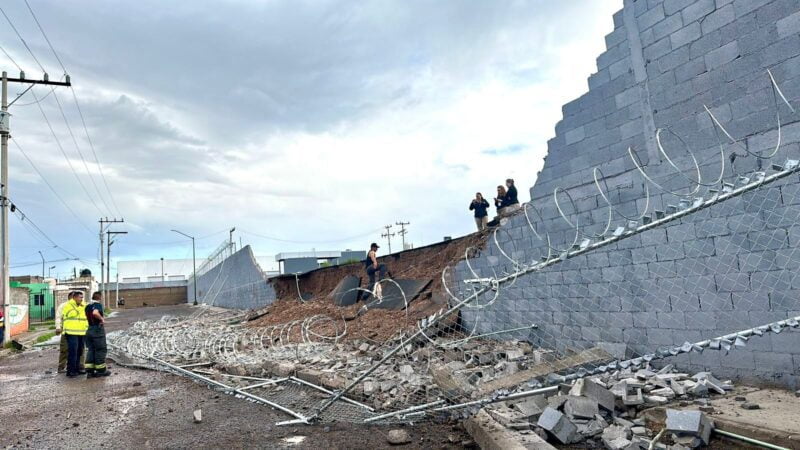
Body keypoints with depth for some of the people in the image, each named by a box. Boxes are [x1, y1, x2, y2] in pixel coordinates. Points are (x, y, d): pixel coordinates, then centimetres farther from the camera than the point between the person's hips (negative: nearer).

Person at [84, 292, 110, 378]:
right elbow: (95, 313, -33)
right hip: (98, 329, -8)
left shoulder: (87, 306, 13)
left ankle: (89, 371, 8)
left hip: (89, 330, 8)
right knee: (100, 350, 2)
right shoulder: (98, 304, -13)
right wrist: (101, 318, -17)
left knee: (90, 350, 10)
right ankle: (101, 370, 8)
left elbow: (87, 317, 19)